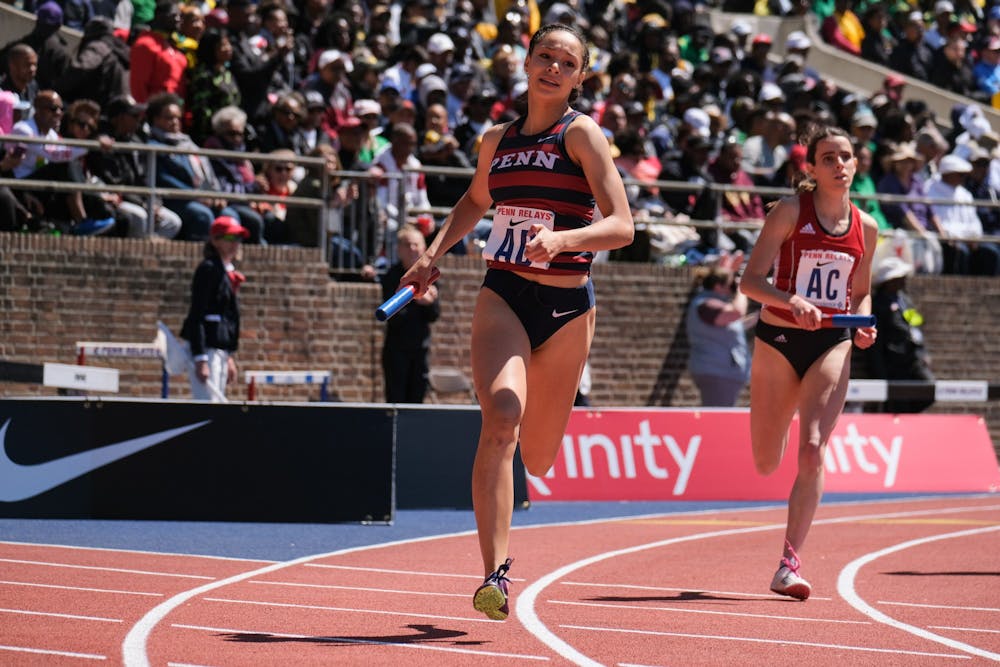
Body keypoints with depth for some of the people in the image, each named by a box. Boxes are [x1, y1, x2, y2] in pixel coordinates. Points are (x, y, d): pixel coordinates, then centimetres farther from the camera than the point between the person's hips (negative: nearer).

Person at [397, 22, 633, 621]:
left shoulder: (583, 135, -5)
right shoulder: (498, 139, 9)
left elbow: (622, 226, -14)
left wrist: (561, 239, -31)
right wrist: (433, 255, 18)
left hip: (566, 307, -2)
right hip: (502, 298, 2)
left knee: (537, 462, 9)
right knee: (501, 418, -25)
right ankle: (496, 573, -27)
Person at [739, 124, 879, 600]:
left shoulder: (866, 228, 6)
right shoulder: (790, 212, -7)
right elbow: (749, 281, -12)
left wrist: (864, 325, -3)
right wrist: (792, 300, -29)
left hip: (831, 346, 2)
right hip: (778, 340, -2)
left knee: (812, 451, -16)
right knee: (766, 466, 9)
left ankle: (789, 564, -13)